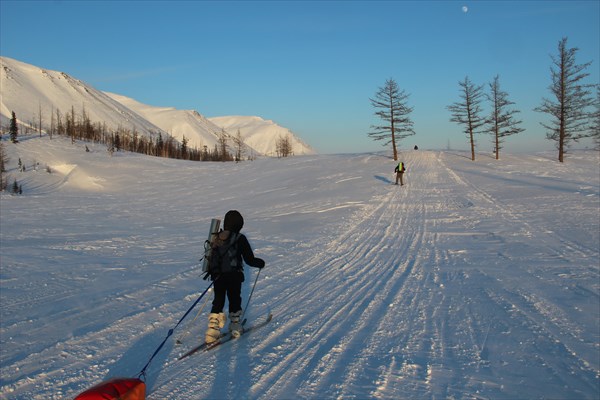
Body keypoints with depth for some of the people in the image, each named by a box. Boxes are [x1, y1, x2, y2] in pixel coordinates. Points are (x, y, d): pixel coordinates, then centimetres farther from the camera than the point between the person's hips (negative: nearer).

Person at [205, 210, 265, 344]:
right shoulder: (240, 239, -13)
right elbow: (249, 260, -11)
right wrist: (260, 263, 9)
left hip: (218, 276, 4)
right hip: (234, 277, -4)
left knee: (218, 302, 11)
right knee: (235, 301, 14)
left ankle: (213, 330, 4)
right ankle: (235, 326, 25)